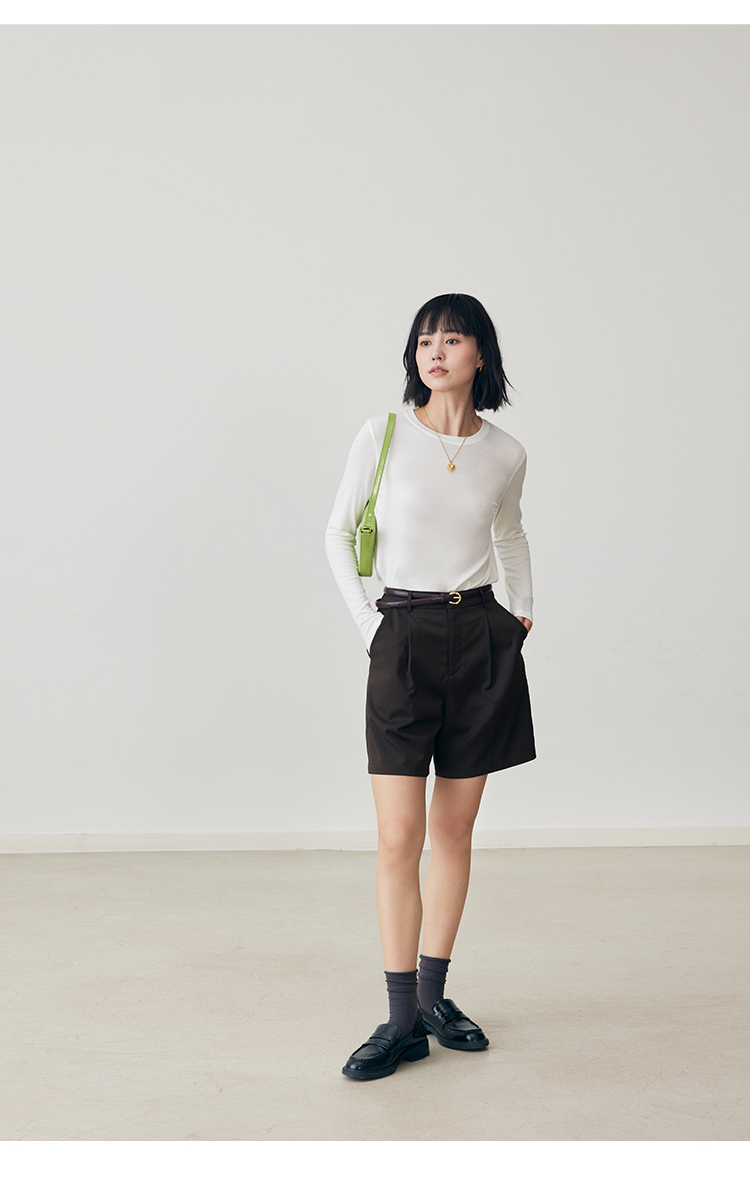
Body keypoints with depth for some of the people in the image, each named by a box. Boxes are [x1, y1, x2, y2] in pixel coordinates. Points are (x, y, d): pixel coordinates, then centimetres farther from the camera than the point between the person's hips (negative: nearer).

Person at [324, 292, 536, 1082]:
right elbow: (338, 532, 6)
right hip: (404, 642, -2)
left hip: (483, 641, 2)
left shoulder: (505, 454, 4)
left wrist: (523, 607, 15)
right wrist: (365, 622, -1)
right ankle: (402, 1021, 5)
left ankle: (434, 994, 23)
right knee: (398, 837, -5)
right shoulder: (382, 437, -3)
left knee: (454, 829, 9)